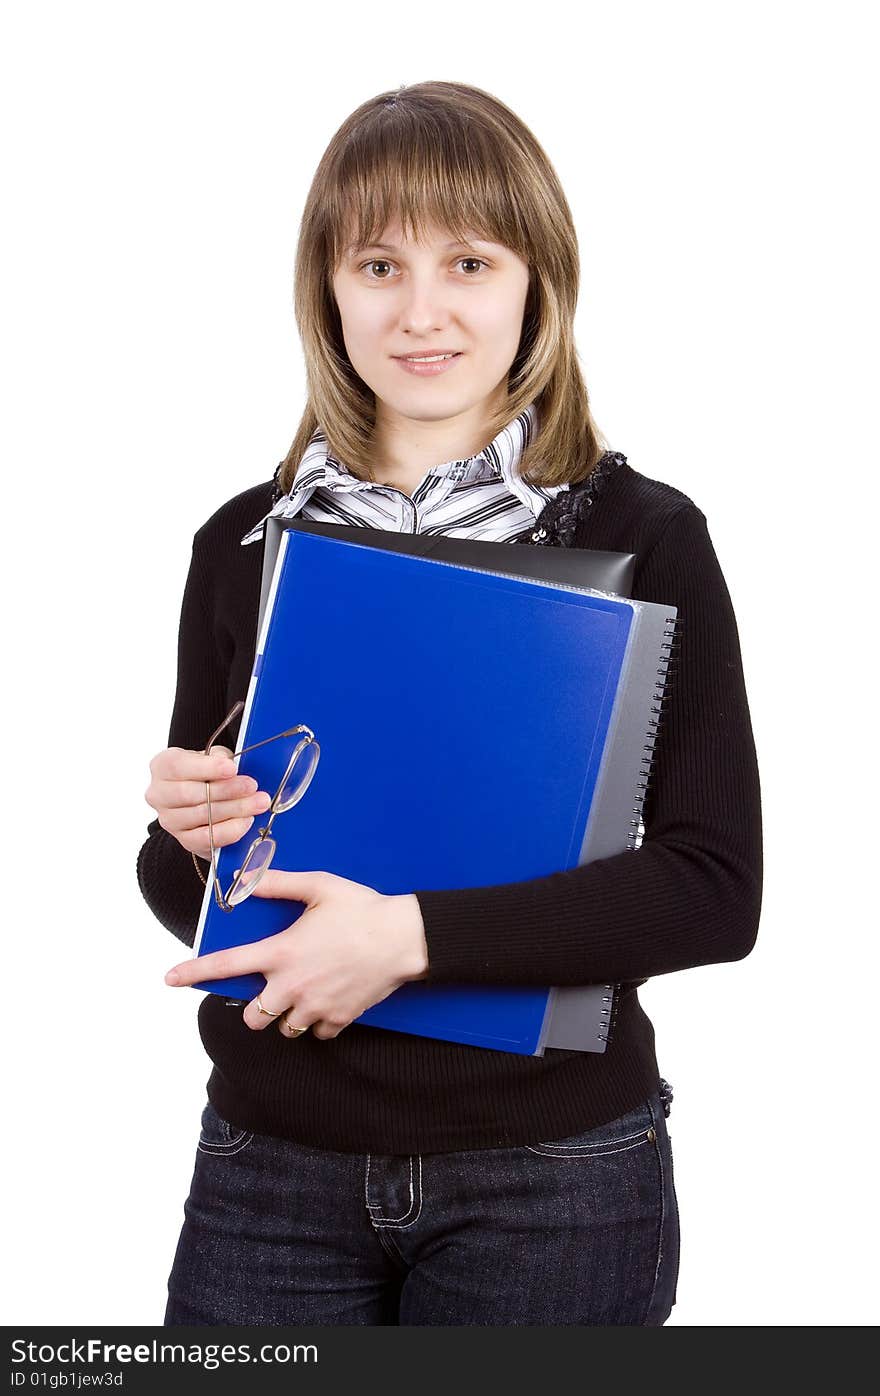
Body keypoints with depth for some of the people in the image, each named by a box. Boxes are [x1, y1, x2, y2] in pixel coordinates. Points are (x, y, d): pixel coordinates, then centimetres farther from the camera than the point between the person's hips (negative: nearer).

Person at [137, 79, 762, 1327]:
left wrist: (412, 935, -19)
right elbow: (183, 895, 11)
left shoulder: (644, 537, -7)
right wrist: (190, 842, -11)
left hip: (547, 1181, -2)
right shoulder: (245, 545, 3)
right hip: (270, 1166, 3)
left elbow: (715, 889, -12)